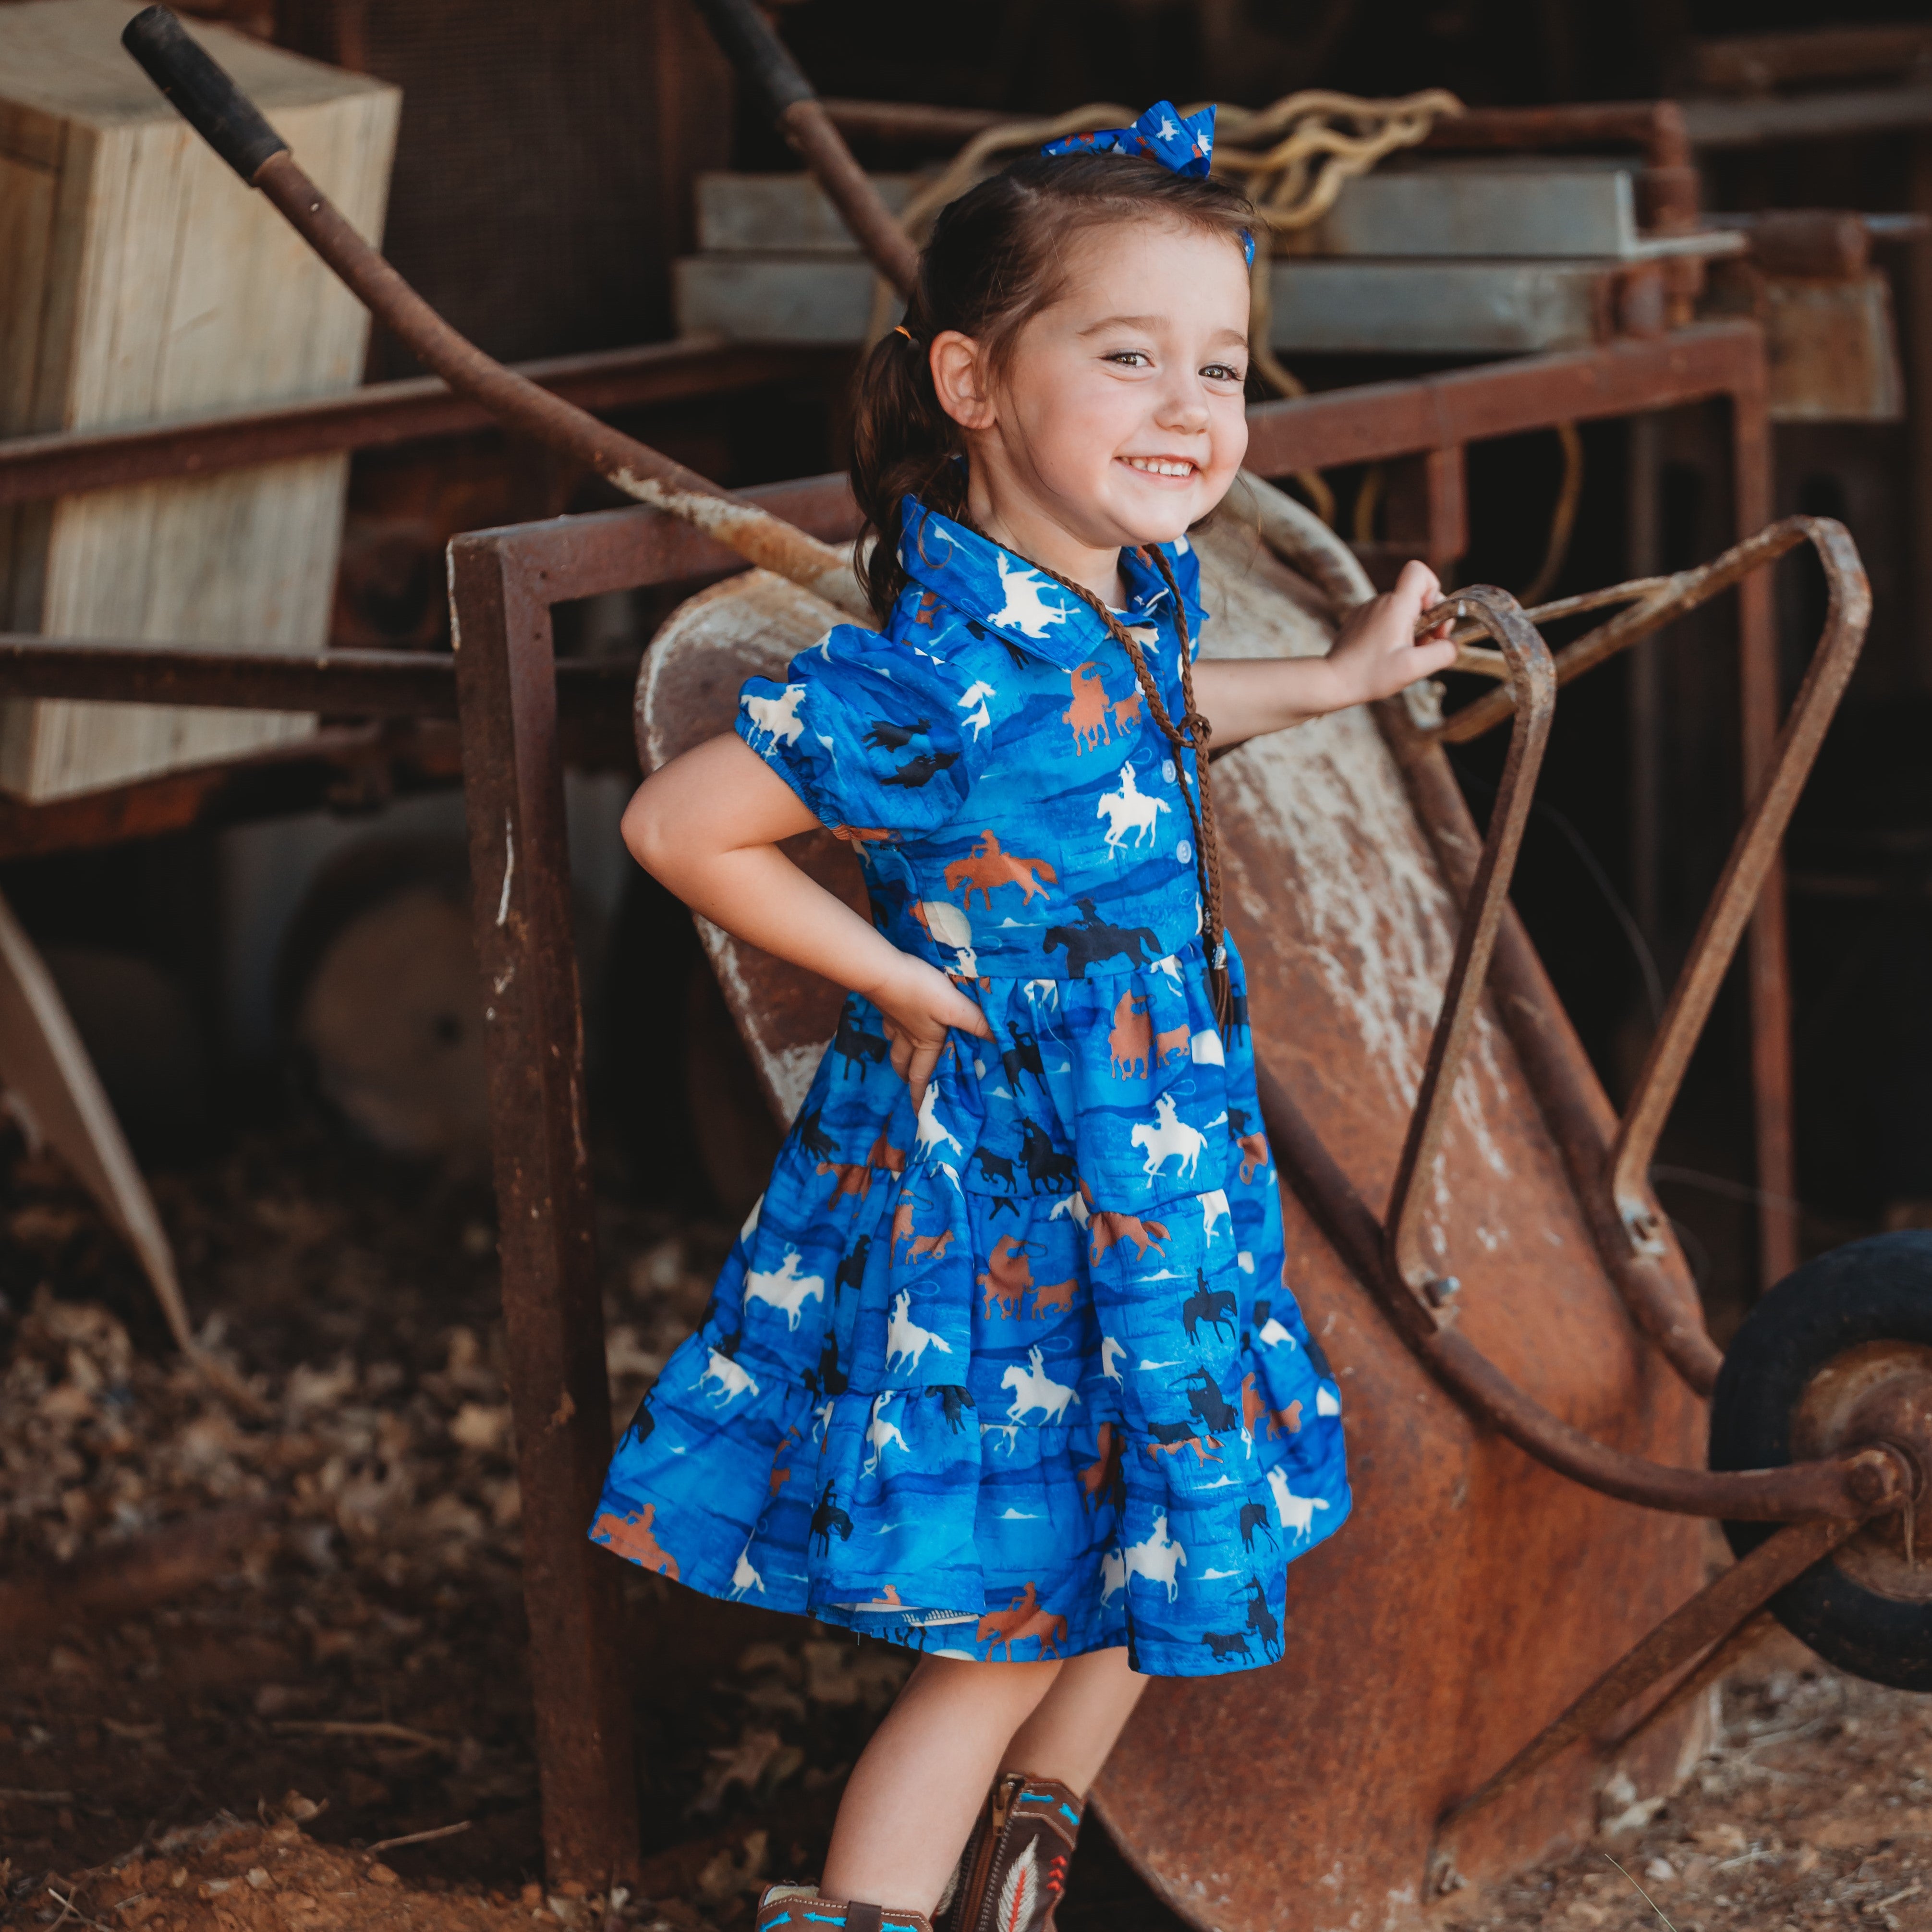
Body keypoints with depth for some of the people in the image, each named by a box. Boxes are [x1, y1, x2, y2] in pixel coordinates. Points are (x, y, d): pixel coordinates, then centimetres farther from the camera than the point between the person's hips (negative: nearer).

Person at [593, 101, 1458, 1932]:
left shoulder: (1137, 591, -4)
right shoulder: (943, 674, -31)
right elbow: (676, 822, -27)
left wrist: (1340, 677, 24)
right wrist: (896, 978, -18)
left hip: (1155, 1183, 9)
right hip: (989, 1203, -9)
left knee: (1143, 1567, 25)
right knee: (1003, 1626, 5)